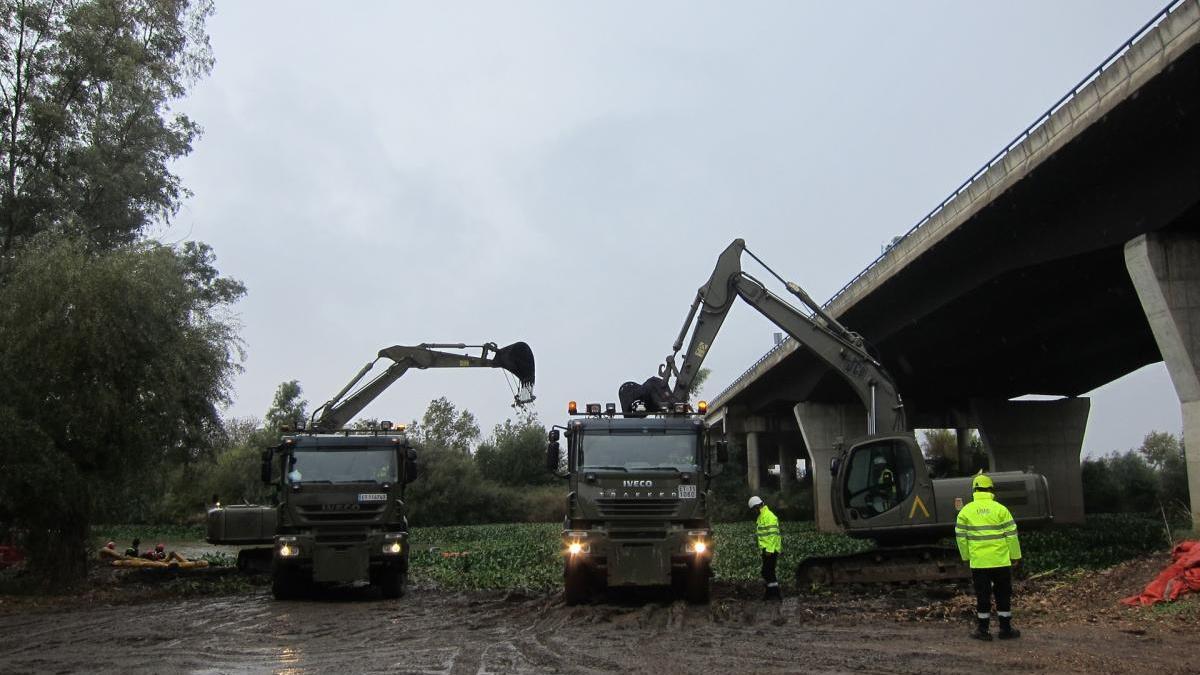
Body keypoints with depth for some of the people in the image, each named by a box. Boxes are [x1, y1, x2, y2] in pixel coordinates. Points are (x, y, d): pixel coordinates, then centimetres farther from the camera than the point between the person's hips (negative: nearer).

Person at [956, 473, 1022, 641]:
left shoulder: (966, 511, 0)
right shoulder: (1000, 509, -4)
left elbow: (961, 537, 3)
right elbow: (1011, 534, -3)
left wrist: (967, 556, 14)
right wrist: (1015, 556, 6)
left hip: (978, 563, 1)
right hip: (1001, 561, -1)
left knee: (982, 597, 8)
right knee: (1003, 596, 11)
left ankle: (982, 630, 11)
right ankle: (1005, 629, 16)